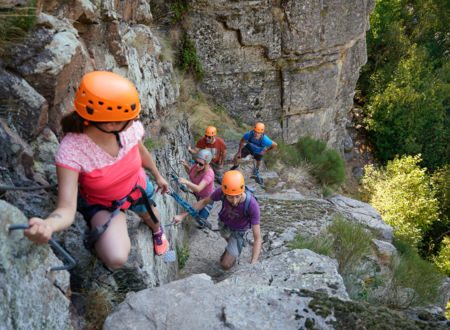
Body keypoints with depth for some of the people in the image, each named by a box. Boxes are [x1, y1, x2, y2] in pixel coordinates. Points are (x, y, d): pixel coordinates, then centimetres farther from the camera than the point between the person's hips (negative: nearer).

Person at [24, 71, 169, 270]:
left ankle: (158, 232, 70)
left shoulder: (131, 127, -27)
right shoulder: (71, 150, -38)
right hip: (101, 204, -3)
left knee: (151, 217, 29)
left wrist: (158, 176, 15)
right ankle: (119, 222, 15)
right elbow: (67, 210, -40)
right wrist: (46, 225, -64)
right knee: (116, 260, -22)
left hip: (138, 187, 4)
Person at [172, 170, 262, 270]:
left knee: (226, 265, -3)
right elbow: (204, 201, -13)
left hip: (239, 230, -3)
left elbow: (258, 238, -39)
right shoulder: (221, 191, -36)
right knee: (227, 237, 36)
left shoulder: (252, 204, -45)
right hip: (224, 223, 3)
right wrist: (183, 216, -13)